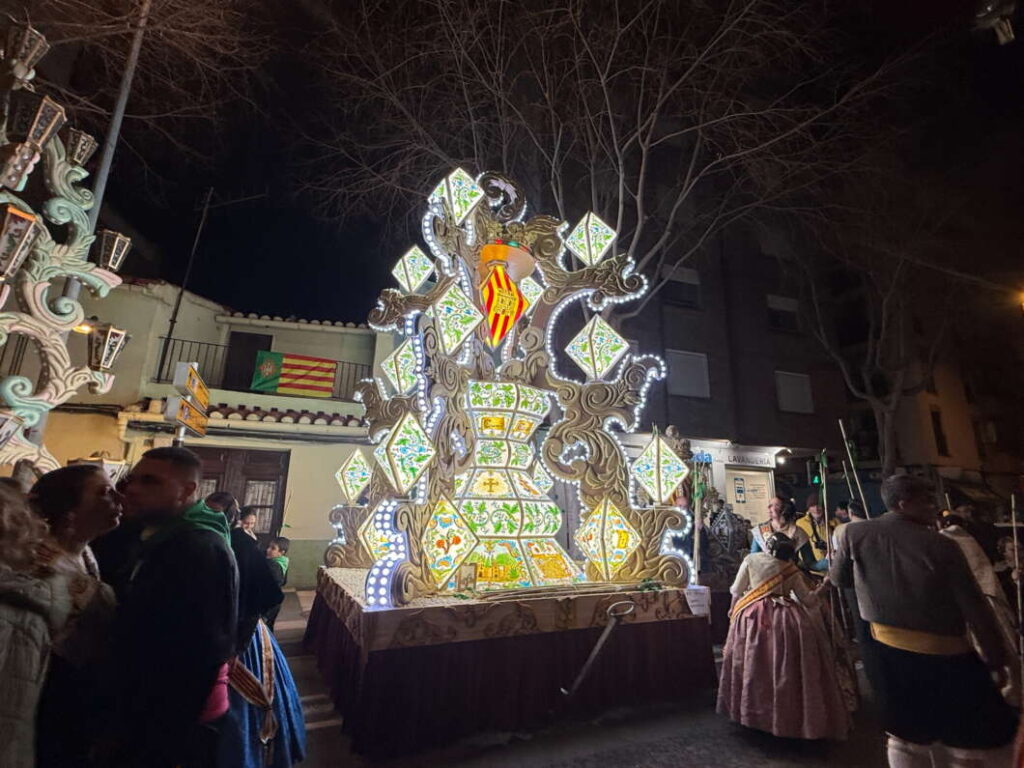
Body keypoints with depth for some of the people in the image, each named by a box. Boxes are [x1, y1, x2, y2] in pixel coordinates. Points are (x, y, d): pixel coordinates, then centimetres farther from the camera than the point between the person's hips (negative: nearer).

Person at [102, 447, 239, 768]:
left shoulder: (198, 549, -26)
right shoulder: (162, 543, 9)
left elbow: (195, 655, -29)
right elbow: (140, 637, 15)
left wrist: (138, 737, -21)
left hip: (174, 728, -9)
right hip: (152, 717, 9)